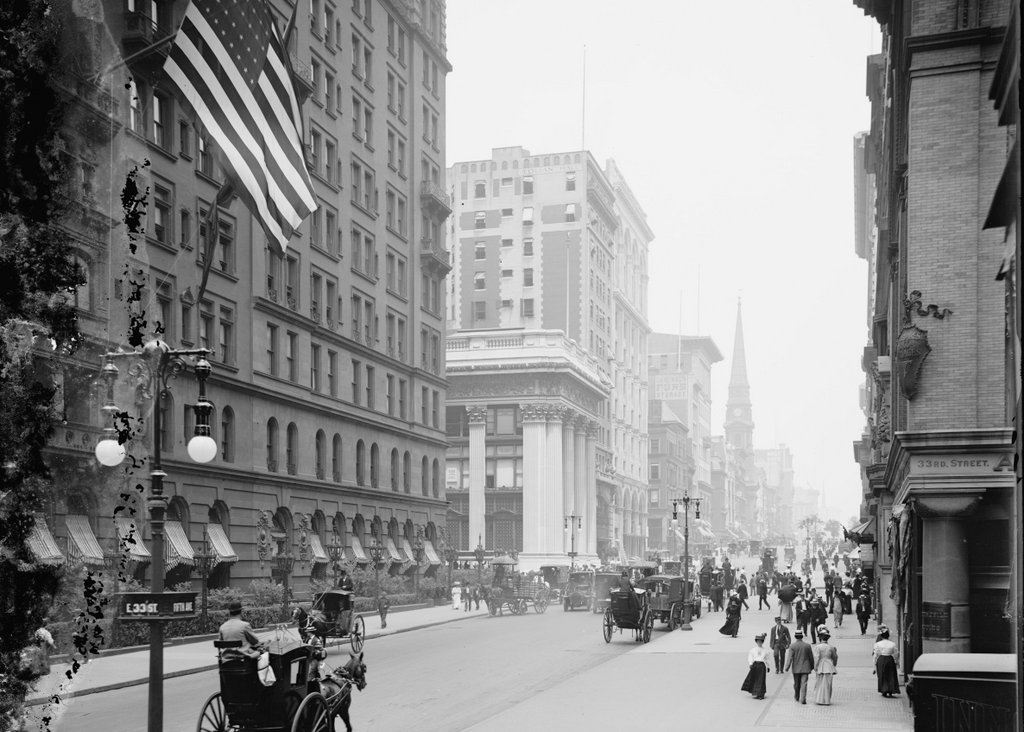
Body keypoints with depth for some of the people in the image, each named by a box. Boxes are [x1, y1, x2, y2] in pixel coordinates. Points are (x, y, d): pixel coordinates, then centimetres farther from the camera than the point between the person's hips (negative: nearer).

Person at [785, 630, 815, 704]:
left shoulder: (792, 646, -8)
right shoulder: (807, 646, -3)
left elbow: (789, 658, -13)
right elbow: (811, 658, 5)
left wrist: (787, 667, -12)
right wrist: (812, 667, 18)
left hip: (796, 669, 0)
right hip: (805, 668, 0)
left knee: (796, 684, 16)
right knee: (804, 684, -3)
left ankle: (797, 697, 31)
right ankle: (803, 699, -13)